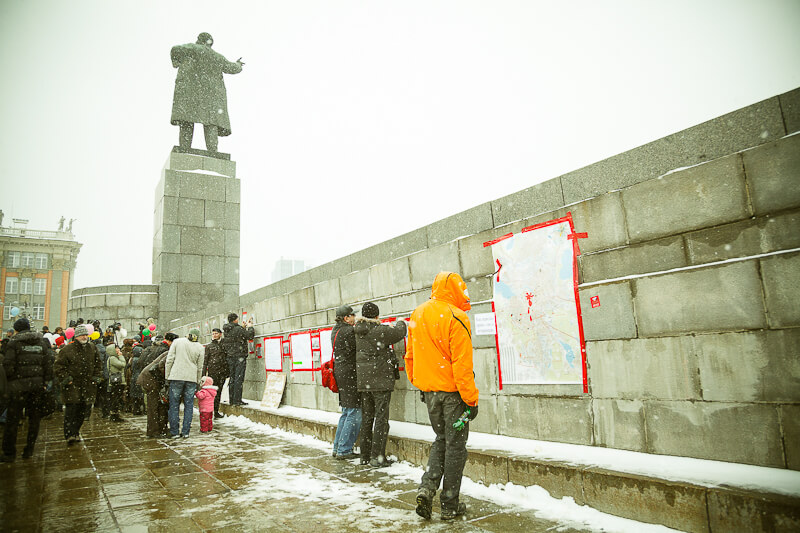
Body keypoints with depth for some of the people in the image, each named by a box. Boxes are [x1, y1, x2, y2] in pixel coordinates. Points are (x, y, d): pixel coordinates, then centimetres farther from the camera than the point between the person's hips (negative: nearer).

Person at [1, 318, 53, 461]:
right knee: (34, 417, 11)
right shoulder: (42, 342, 7)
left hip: (18, 385, -3)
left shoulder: (14, 342, -4)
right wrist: (45, 382, 7)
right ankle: (29, 450, 17)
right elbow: (49, 363, 3)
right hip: (37, 384, 3)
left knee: (13, 419, 5)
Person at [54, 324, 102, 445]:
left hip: (87, 385, 4)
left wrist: (97, 376, 10)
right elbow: (59, 366, -3)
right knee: (71, 409, -11)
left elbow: (98, 364, 20)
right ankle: (70, 435, -9)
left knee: (83, 410, 8)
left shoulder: (92, 348, 10)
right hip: (72, 385, -4)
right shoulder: (67, 349, -5)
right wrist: (65, 378, -10)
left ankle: (76, 431, 23)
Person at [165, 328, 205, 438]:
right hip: (191, 378, 1)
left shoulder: (177, 342, 4)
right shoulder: (200, 348, 6)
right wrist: (197, 381, 18)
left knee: (174, 405, 7)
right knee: (189, 405, 8)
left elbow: (169, 360, 0)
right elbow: (199, 367, 8)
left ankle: (174, 431, 10)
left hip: (176, 376, -1)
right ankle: (185, 432, 10)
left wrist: (167, 376, 6)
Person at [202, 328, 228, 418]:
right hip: (212, 371, -3)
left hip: (222, 371, 3)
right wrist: (204, 373, -2)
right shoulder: (208, 346, 8)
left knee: (219, 391, 6)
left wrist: (227, 372, 11)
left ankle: (216, 411, 13)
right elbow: (205, 360, 4)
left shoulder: (223, 345, 13)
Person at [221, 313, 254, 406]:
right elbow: (250, 336, -8)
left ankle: (232, 400, 14)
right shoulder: (238, 329, -14)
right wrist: (250, 327, 9)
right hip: (239, 357, -7)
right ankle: (237, 400, -7)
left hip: (230, 357, 7)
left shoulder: (226, 330, 8)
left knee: (232, 378, 11)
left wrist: (245, 326, 25)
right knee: (239, 378, -6)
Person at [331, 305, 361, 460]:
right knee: (355, 413, -2)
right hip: (350, 373, -10)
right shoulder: (349, 331, -15)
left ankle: (337, 447, 23)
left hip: (340, 371, 10)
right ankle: (344, 450, 2)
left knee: (346, 412, 18)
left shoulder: (335, 331, 14)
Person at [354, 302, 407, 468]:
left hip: (363, 380, 7)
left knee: (367, 418, 14)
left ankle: (365, 455, 22)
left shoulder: (358, 332, 2)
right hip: (380, 380, -6)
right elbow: (399, 332, -1)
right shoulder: (380, 331, -14)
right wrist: (400, 323, 18)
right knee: (381, 418, 0)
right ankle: (377, 457, 2)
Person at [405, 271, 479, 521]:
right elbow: (462, 364, -19)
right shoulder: (455, 318, -16)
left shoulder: (417, 315, 7)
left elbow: (410, 355, 13)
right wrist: (471, 399, -14)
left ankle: (427, 488, 8)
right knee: (455, 445, 7)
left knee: (441, 440, 22)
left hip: (429, 390, 6)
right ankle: (450, 505, 17)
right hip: (452, 391, -6)